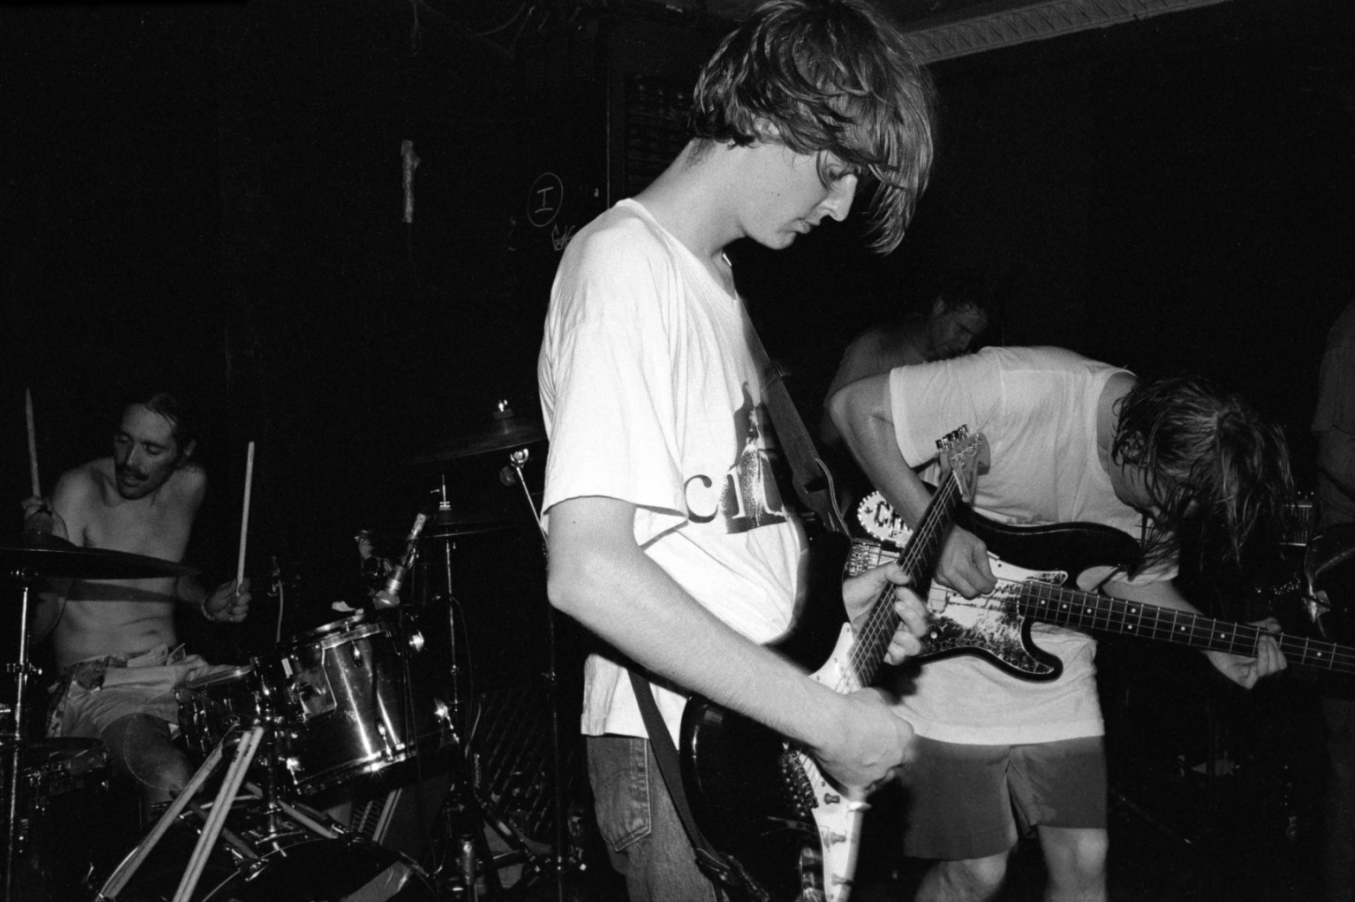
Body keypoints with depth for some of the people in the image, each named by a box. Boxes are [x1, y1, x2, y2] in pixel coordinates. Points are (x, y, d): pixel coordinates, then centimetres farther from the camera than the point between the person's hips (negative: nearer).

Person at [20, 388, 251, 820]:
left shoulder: (191, 485, 5)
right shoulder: (82, 489, -10)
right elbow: (36, 629, -13)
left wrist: (208, 604, 6)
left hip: (177, 673, 5)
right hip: (97, 685, -5)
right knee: (173, 779, -31)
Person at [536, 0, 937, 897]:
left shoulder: (715, 276, 12)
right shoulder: (627, 265, -19)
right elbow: (588, 568, -29)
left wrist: (821, 596, 6)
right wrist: (827, 717, -24)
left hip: (769, 736, 9)